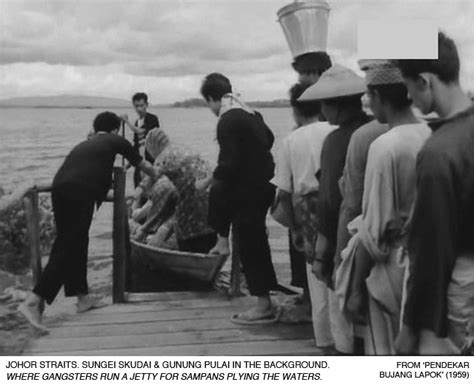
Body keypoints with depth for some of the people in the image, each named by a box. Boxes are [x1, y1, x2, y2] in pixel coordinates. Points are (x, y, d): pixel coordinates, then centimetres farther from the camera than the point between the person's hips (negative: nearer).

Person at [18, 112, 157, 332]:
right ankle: (33, 302, -13)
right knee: (66, 248, -5)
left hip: (59, 188, 7)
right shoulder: (115, 141, 19)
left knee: (76, 243, 17)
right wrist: (156, 178, 50)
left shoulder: (84, 144, 33)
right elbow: (144, 166, 29)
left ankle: (82, 297, 25)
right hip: (81, 193, -7)